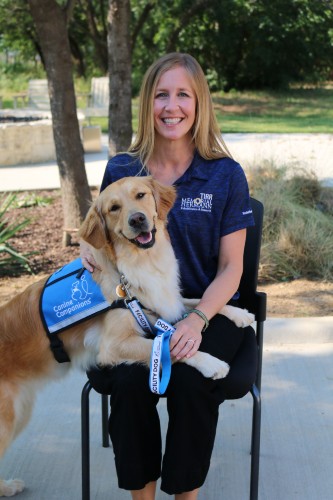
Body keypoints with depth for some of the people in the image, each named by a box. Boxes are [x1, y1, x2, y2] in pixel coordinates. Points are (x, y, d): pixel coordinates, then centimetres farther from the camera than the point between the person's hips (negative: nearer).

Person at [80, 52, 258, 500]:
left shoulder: (226, 175, -3)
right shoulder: (120, 171, 4)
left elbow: (231, 267, -3)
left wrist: (197, 320, -20)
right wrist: (90, 250, -7)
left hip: (208, 310, -1)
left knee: (191, 382, -30)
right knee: (129, 380, -28)